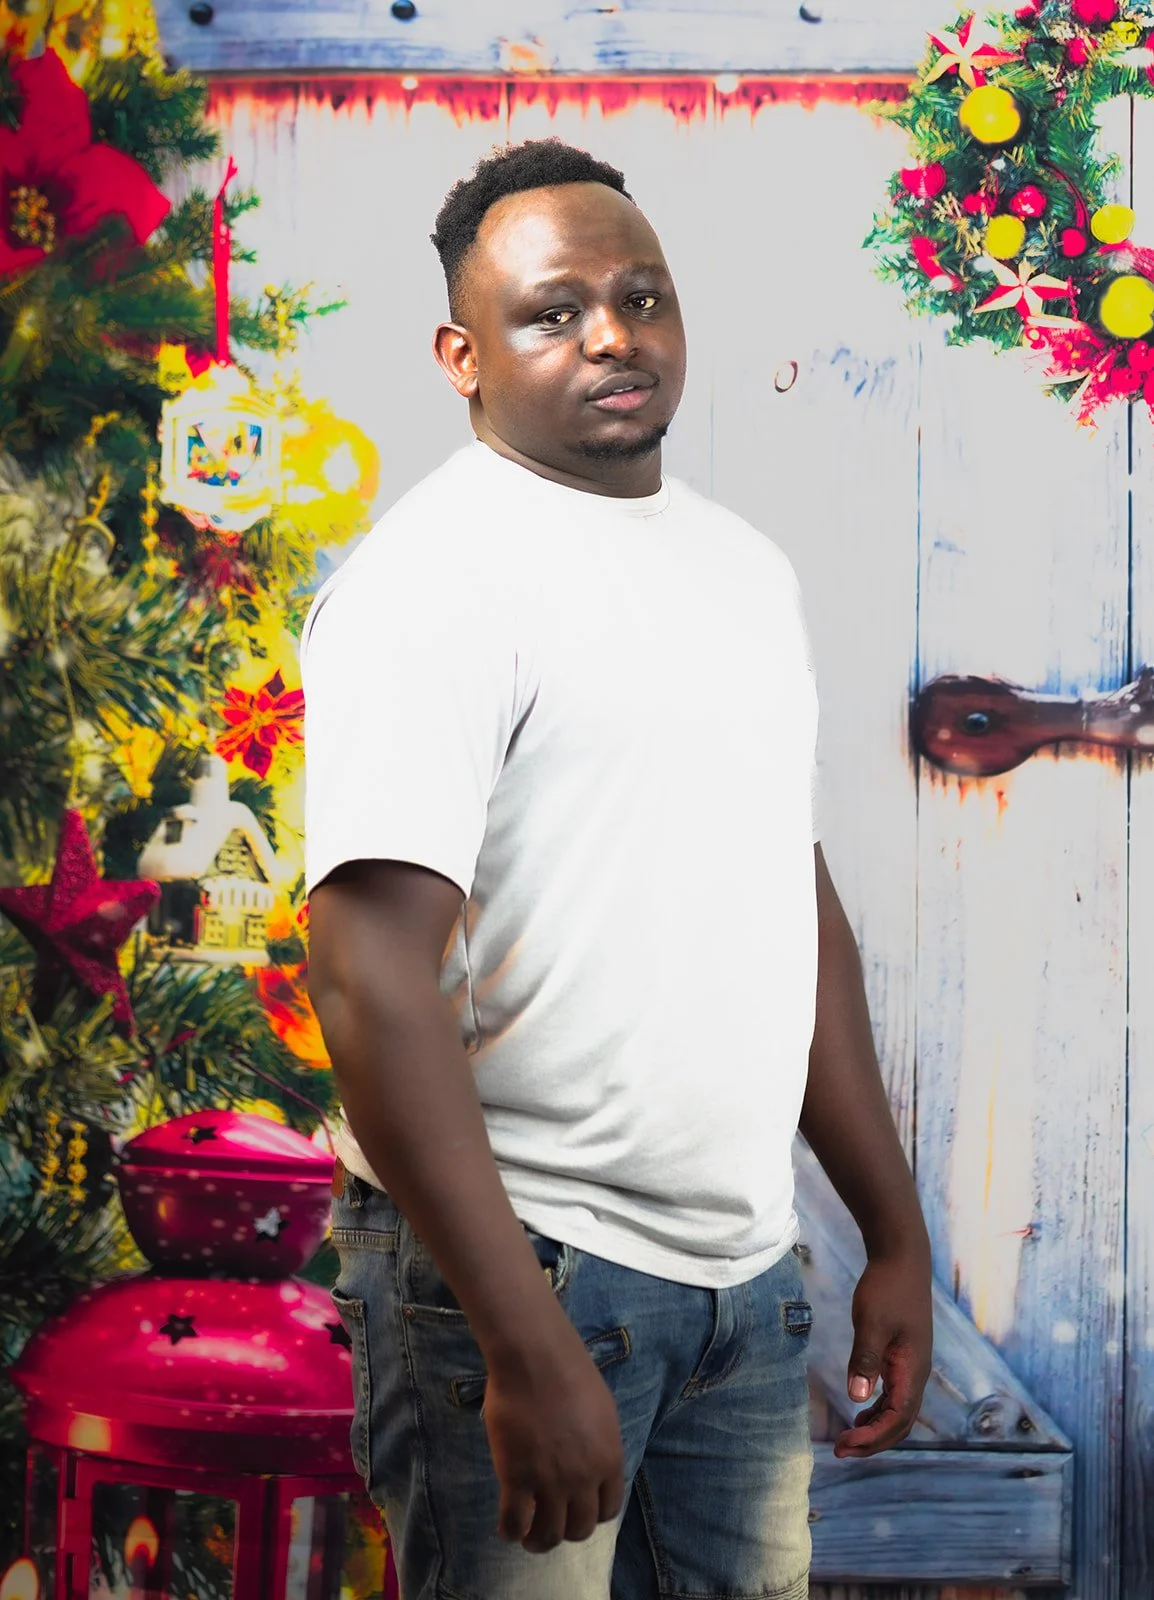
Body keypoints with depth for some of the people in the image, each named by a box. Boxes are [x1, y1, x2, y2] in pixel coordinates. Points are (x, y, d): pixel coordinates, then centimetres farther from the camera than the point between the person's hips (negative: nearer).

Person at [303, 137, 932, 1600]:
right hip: (512, 1258, -7)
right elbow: (372, 980, -21)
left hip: (744, 1265, 7)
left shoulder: (747, 567, 12)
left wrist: (896, 1232, 15)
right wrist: (527, 1348, -25)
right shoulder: (434, 577, -13)